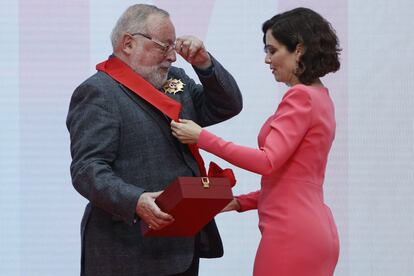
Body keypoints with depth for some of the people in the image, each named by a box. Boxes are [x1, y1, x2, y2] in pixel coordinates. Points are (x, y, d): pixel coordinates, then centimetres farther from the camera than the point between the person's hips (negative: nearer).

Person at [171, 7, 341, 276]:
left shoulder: (301, 96, -11)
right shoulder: (319, 97, 17)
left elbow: (268, 161, -19)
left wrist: (202, 138, -15)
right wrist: (240, 203, 13)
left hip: (292, 234, -9)